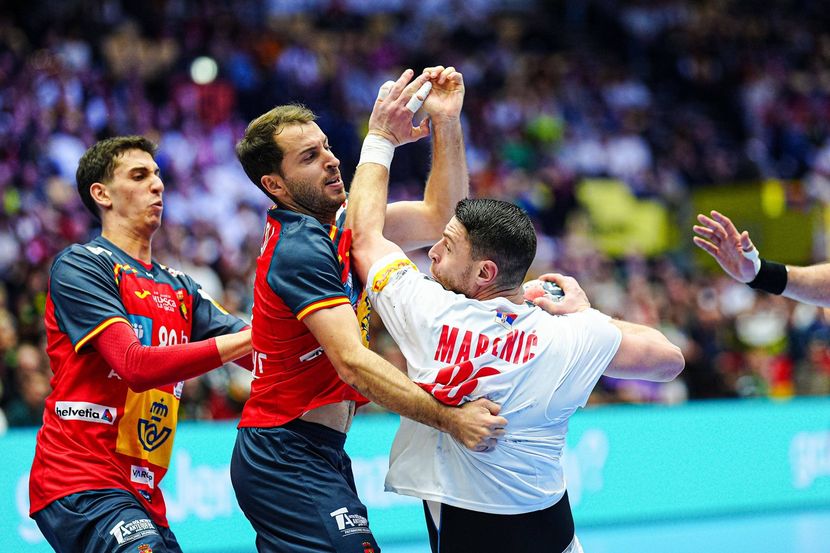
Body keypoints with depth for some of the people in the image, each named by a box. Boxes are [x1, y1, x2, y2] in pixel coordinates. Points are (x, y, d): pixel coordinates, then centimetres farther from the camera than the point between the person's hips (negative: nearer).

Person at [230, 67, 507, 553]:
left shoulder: (336, 221, 10)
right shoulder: (299, 249, -18)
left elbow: (439, 218, 15)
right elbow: (353, 362, -26)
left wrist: (447, 124, 4)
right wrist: (450, 419, -31)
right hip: (290, 459, -10)